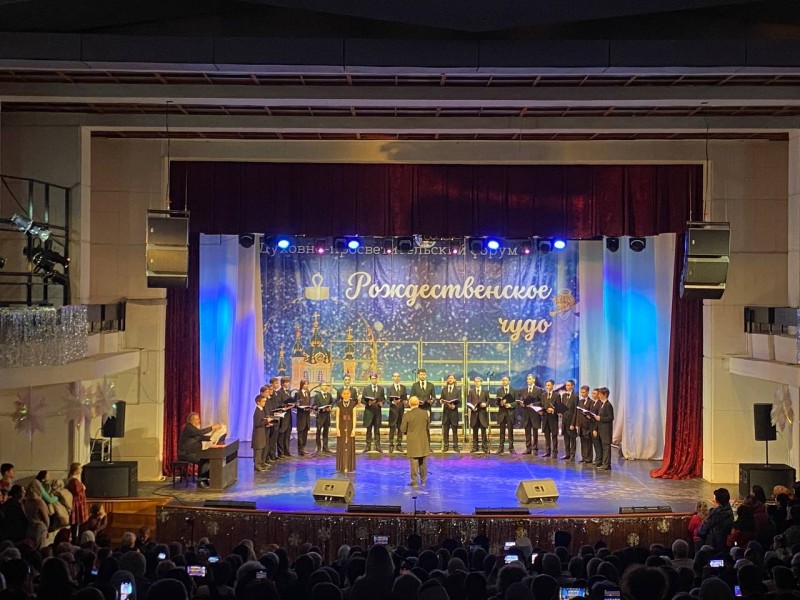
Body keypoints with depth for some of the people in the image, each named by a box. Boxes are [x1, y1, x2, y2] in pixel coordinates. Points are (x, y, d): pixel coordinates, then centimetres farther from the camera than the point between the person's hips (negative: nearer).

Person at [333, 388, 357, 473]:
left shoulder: (353, 404, 2)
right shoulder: (339, 404, 2)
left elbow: (354, 417, -1)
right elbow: (337, 417, 0)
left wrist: (353, 429, -7)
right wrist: (337, 428, -7)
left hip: (350, 427, 0)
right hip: (341, 426, 0)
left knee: (349, 446, 1)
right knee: (341, 446, 1)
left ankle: (349, 467, 6)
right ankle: (342, 467, 6)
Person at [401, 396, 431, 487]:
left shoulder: (407, 415, -14)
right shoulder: (425, 413, -6)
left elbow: (403, 429, -8)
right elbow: (428, 426, 6)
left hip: (412, 442, -3)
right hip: (423, 441, 3)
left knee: (414, 462, 3)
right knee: (423, 461, 15)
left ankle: (414, 481, 5)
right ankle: (423, 480, 24)